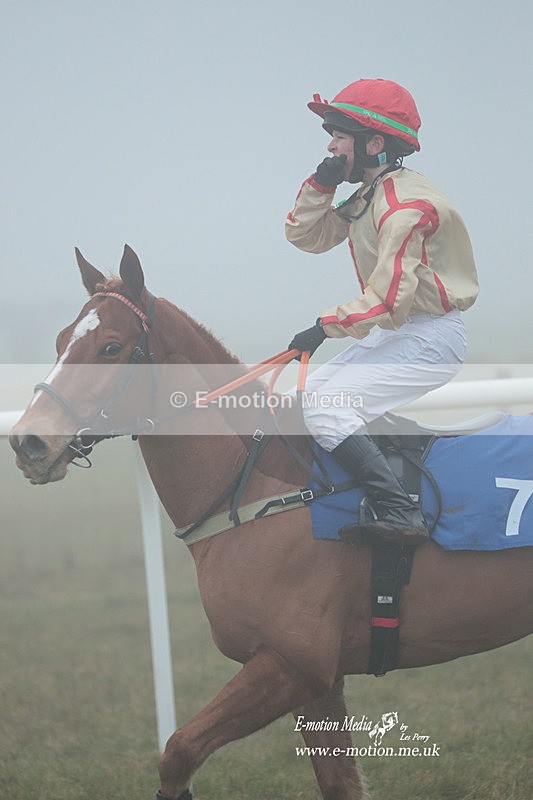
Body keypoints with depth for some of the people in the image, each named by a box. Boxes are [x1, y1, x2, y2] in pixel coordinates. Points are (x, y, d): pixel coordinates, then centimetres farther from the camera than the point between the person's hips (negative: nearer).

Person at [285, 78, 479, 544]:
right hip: (394, 334, 10)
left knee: (326, 409, -20)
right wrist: (322, 184, 2)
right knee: (312, 393, 14)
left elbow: (388, 299, -26)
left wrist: (325, 327, -19)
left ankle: (401, 515, -24)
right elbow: (306, 236, 17)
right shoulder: (366, 199, 10)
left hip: (431, 339, -10)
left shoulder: (406, 204, -20)